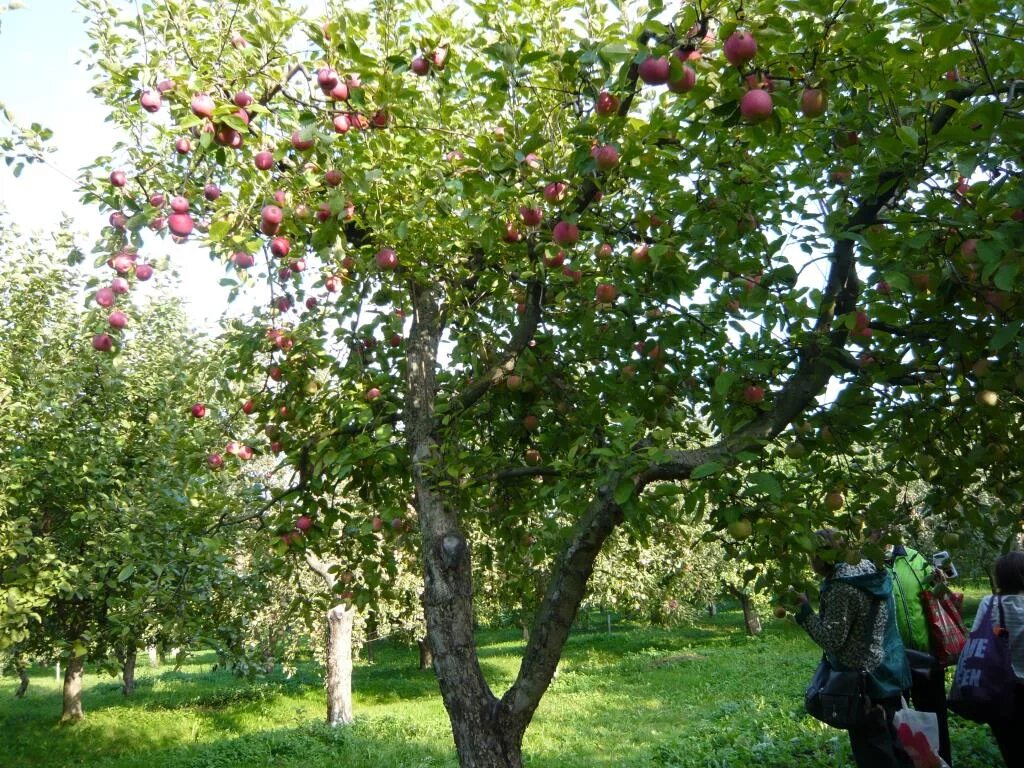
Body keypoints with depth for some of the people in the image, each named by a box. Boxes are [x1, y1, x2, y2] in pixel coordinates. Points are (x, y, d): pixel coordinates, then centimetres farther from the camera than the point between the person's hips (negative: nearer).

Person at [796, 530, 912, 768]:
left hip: (865, 681, -9)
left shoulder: (842, 588, -24)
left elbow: (832, 639, -24)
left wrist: (805, 611, -16)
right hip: (890, 673, 9)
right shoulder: (873, 571, 4)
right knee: (892, 743, 21)